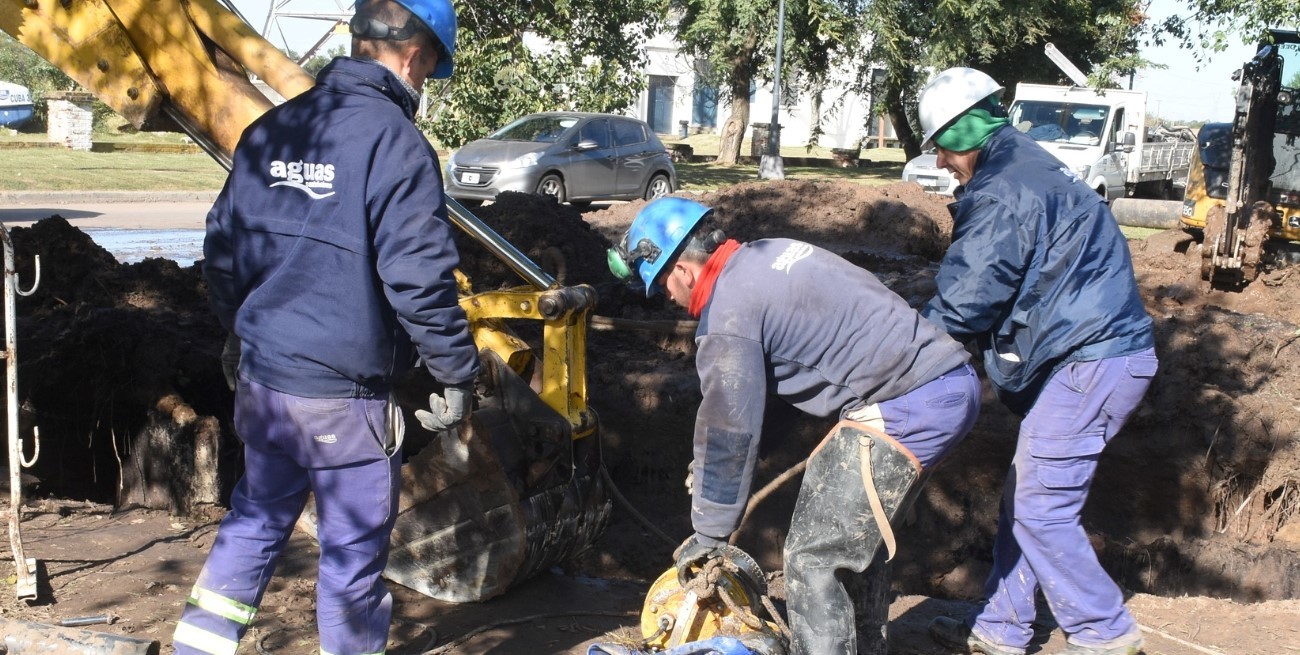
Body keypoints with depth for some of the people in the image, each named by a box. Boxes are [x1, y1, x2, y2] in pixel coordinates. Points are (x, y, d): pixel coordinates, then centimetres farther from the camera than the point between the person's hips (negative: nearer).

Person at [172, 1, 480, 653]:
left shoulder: (269, 131, 6)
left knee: (254, 522, 22)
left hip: (263, 380, 7)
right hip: (346, 397, -6)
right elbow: (418, 280, -21)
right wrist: (457, 373, -9)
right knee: (352, 552, 8)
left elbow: (221, 251, 14)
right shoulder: (394, 141, -16)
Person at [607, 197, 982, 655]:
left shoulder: (728, 316, -11)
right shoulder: (767, 254, 17)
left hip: (909, 408, -10)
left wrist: (709, 535, 3)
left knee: (813, 558, -5)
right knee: (857, 537, 23)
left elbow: (729, 431, -8)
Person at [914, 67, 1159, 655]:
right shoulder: (1029, 167, 17)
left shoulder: (1002, 192, -16)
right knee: (1025, 498, 14)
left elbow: (964, 301, -18)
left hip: (1089, 362, -11)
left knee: (1040, 510, -6)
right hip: (1101, 349, 11)